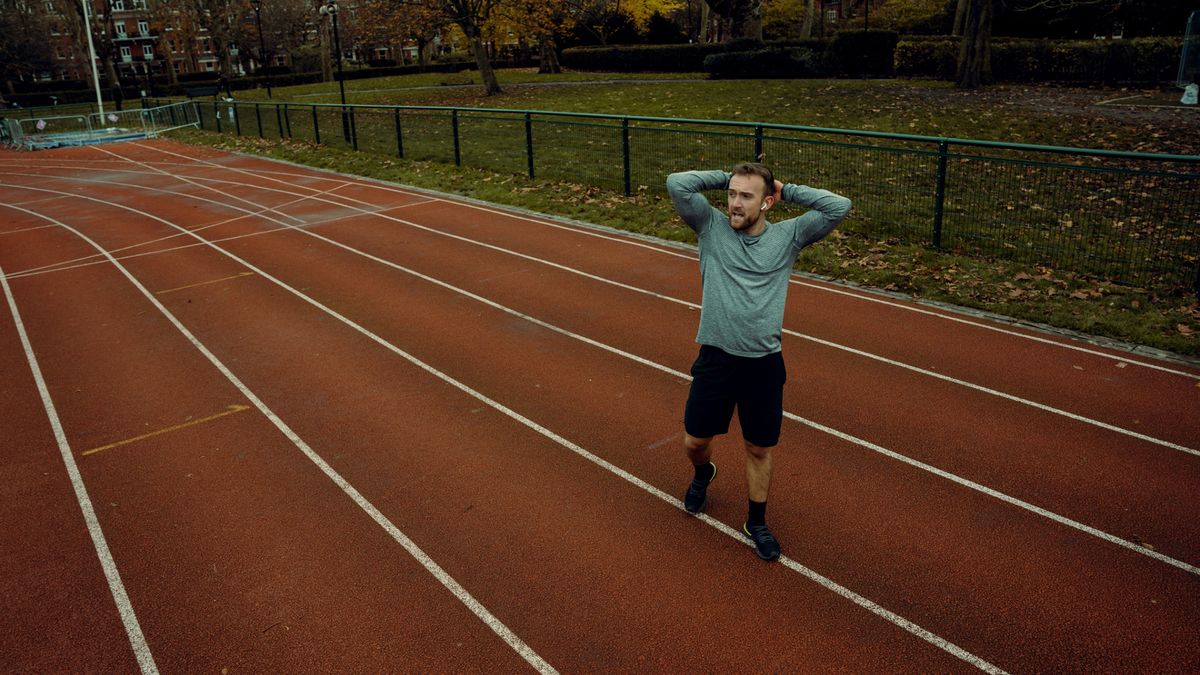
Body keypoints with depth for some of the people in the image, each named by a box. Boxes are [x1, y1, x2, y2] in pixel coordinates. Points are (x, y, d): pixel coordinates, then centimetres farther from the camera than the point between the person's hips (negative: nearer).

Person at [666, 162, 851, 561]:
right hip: (715, 358, 0)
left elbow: (839, 207, -7)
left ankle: (757, 523, 32)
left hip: (764, 363, 0)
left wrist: (787, 191, -1)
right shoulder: (712, 226, -1)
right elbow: (677, 183, -11)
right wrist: (724, 178, -2)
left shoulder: (787, 236, 1)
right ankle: (703, 475, 49)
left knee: (760, 449, 11)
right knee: (694, 441, 12)